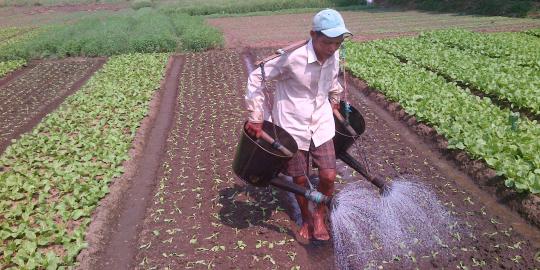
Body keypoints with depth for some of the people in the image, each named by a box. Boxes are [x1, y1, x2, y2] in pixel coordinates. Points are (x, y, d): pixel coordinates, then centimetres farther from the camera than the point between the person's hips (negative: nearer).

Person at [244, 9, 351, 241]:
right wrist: (256, 117, -14)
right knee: (300, 180, 8)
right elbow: (256, 78, -15)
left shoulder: (334, 57, -6)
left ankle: (319, 215, 27)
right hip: (293, 126, -4)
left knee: (329, 176, -1)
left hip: (321, 125, 4)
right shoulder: (293, 58, -24)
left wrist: (334, 101, 30)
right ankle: (306, 218, 37)